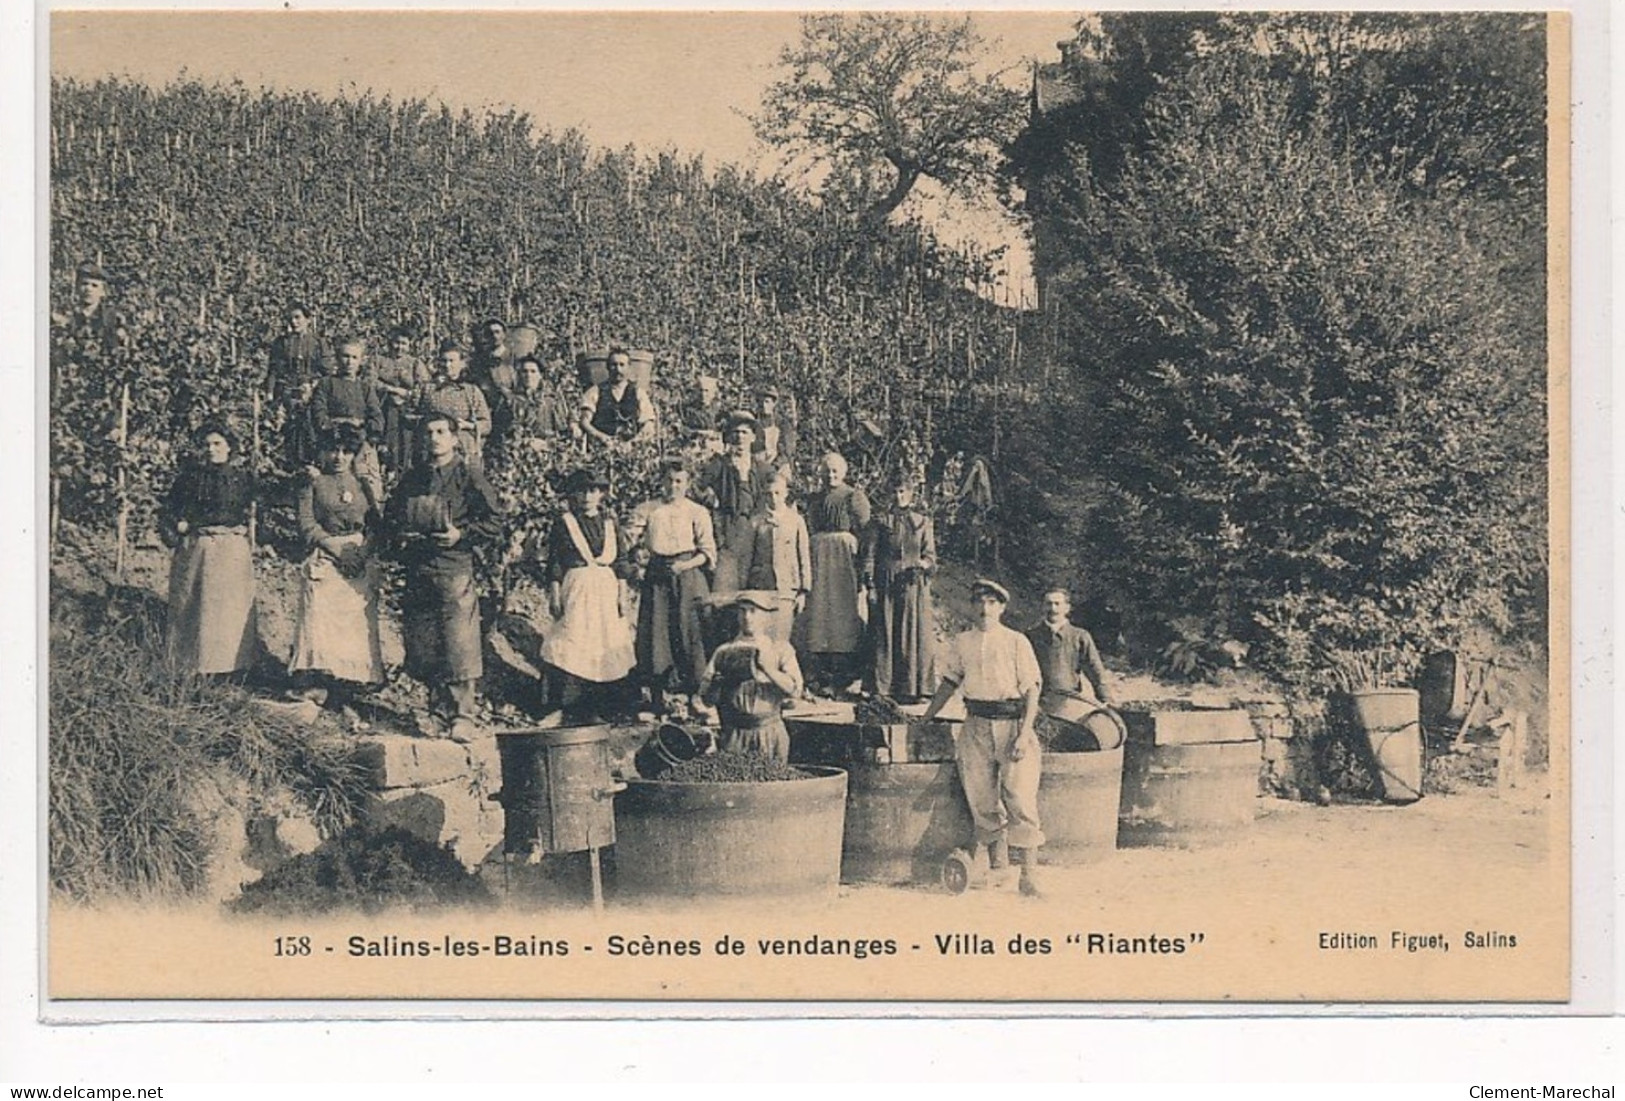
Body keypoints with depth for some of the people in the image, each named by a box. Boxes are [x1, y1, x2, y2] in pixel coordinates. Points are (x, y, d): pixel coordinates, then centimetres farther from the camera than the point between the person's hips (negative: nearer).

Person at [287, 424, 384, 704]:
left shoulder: (363, 484, 17)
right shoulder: (313, 483, 8)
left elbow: (376, 526, 11)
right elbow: (306, 525, -1)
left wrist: (361, 551, -8)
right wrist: (337, 548, -12)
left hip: (360, 563, 3)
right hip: (325, 563, -3)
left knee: (358, 626, -4)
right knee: (319, 622, -14)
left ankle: (345, 690, -1)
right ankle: (312, 691, -18)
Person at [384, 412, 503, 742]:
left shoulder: (468, 477, 0)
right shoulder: (411, 479, 15)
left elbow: (494, 521, -1)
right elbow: (390, 515, 27)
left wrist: (462, 534, -12)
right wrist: (398, 534, 6)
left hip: (455, 569, -5)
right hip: (416, 570, 5)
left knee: (460, 646, -10)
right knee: (420, 645, 6)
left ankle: (463, 715, -8)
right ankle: (440, 701, 21)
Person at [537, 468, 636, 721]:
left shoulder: (609, 523, 11)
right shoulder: (564, 522, 1)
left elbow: (620, 561, 12)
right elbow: (554, 562, 0)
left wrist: (622, 594, 7)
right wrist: (554, 594, -7)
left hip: (606, 588, 4)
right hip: (575, 589, -4)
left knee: (606, 647, 1)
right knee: (573, 643, -10)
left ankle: (599, 709, 6)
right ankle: (571, 708, -8)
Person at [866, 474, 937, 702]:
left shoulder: (923, 522, 11)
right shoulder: (881, 521, 9)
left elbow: (930, 555, 9)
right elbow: (871, 554, 6)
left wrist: (922, 565, -13)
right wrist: (870, 582, -4)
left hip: (914, 584, 1)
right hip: (886, 585, -1)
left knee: (913, 636, -3)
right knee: (885, 636, -3)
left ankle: (911, 688, -1)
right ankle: (884, 688, -2)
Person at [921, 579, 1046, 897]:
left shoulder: (1017, 642, -1)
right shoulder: (961, 643, 10)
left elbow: (1032, 690, -3)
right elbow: (949, 683, 22)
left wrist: (1025, 733, -12)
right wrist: (924, 720, 22)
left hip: (1013, 723, -4)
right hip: (977, 726, 4)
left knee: (1021, 798, -11)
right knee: (982, 802, 4)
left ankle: (1029, 874, -11)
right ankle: (996, 865, 16)